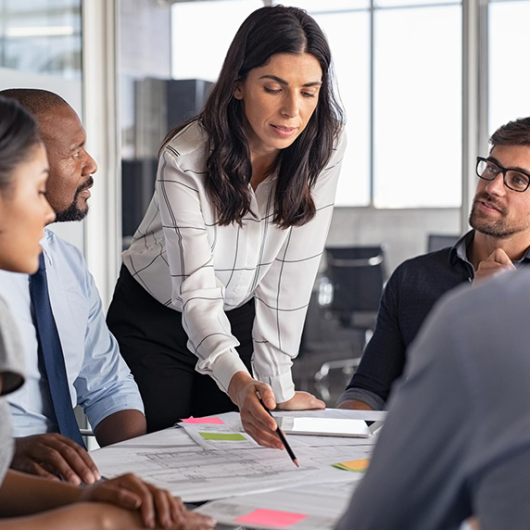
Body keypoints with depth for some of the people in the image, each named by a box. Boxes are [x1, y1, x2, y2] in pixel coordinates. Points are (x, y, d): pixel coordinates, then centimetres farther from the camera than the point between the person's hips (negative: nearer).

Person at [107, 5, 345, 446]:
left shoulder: (325, 146, -19)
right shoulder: (186, 159, -29)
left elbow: (291, 273, -16)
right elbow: (197, 291, -34)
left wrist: (278, 386, -18)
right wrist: (240, 384, -52)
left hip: (240, 318, 3)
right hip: (154, 322, -3)